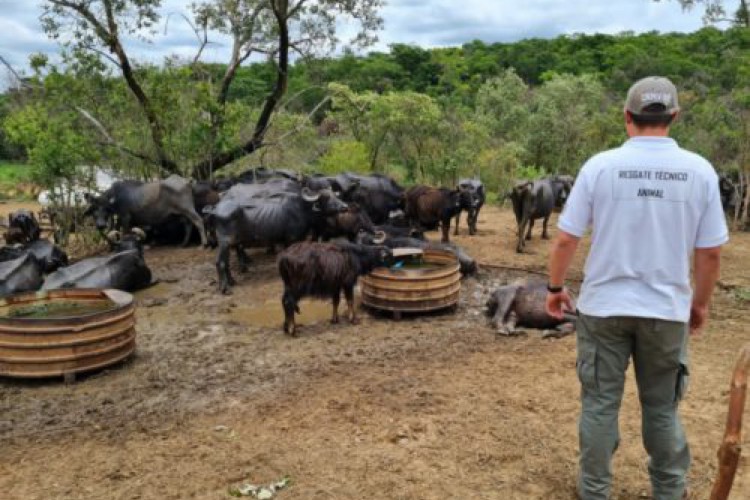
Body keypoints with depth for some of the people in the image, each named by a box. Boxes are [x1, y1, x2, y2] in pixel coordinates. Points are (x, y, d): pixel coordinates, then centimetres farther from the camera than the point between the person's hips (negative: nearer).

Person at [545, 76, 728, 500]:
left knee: (600, 403, 12)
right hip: (666, 309, 1)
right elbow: (710, 251, 0)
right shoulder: (700, 171, -6)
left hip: (604, 306, -1)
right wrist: (701, 302, 15)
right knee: (662, 407, 18)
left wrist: (556, 286, 8)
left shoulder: (600, 166, -10)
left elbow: (566, 239, -7)